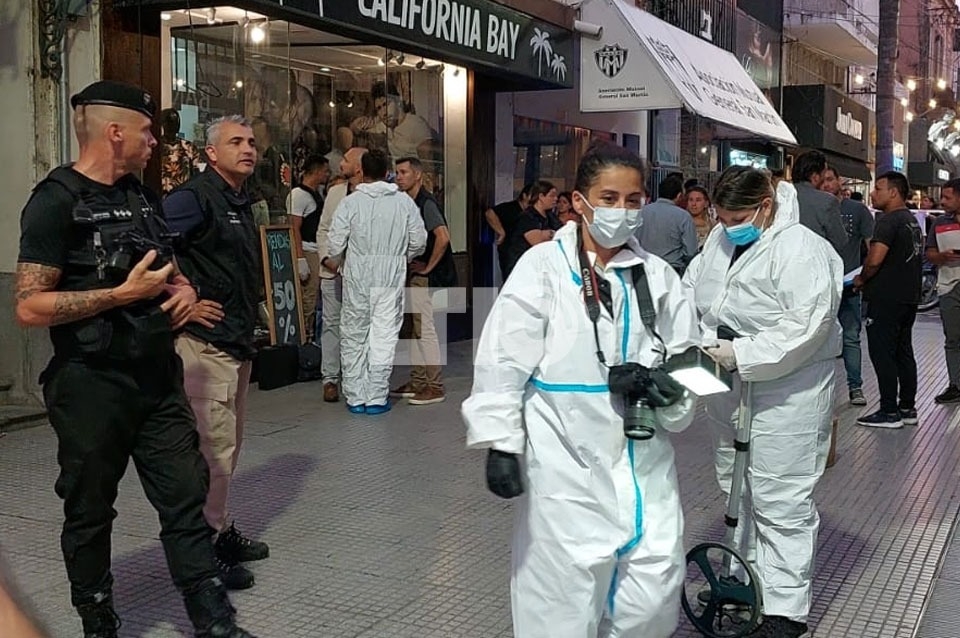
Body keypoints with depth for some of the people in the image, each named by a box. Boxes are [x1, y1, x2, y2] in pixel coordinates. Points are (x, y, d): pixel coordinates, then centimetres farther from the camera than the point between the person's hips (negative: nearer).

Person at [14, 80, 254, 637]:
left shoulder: (145, 197, 12)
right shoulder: (58, 200, -11)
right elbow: (30, 307, -18)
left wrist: (186, 290, 2)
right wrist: (124, 294, -19)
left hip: (158, 379, 6)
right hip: (92, 387, -6)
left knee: (187, 499, 5)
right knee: (90, 515, 10)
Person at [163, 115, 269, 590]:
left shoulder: (240, 203, 17)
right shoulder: (194, 197, -13)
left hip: (238, 343, 10)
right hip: (205, 342, -10)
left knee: (228, 445, 18)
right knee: (213, 448, -7)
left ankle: (221, 531, 30)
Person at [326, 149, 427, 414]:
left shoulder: (351, 201, -3)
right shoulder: (404, 201, 1)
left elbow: (335, 242, -5)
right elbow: (419, 240, 3)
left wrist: (336, 263, 16)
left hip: (357, 276, 0)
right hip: (391, 277, 0)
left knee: (354, 337, 10)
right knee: (384, 336, 4)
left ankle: (355, 398, 15)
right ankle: (376, 399, 6)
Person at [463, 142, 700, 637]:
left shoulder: (657, 275, 7)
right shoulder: (542, 268, -6)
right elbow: (504, 361, -7)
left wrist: (670, 387, -9)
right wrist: (501, 444, -11)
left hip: (643, 456, 4)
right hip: (566, 458, -4)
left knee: (658, 582, 6)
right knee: (568, 585, 3)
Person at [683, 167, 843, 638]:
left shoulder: (801, 250, -18)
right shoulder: (721, 241, 7)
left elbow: (807, 325, -24)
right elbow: (690, 290, 12)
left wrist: (743, 355, -26)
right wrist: (698, 340, -6)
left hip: (785, 395, -8)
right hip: (728, 390, 9)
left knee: (781, 502, -4)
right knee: (737, 489, 20)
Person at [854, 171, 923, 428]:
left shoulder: (889, 220, -15)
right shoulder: (913, 220, 15)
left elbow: (874, 260, -25)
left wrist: (861, 279, -6)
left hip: (887, 299, -9)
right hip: (909, 297, 9)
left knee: (882, 354, -4)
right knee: (904, 353, 13)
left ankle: (889, 412, -2)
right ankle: (908, 409, 19)